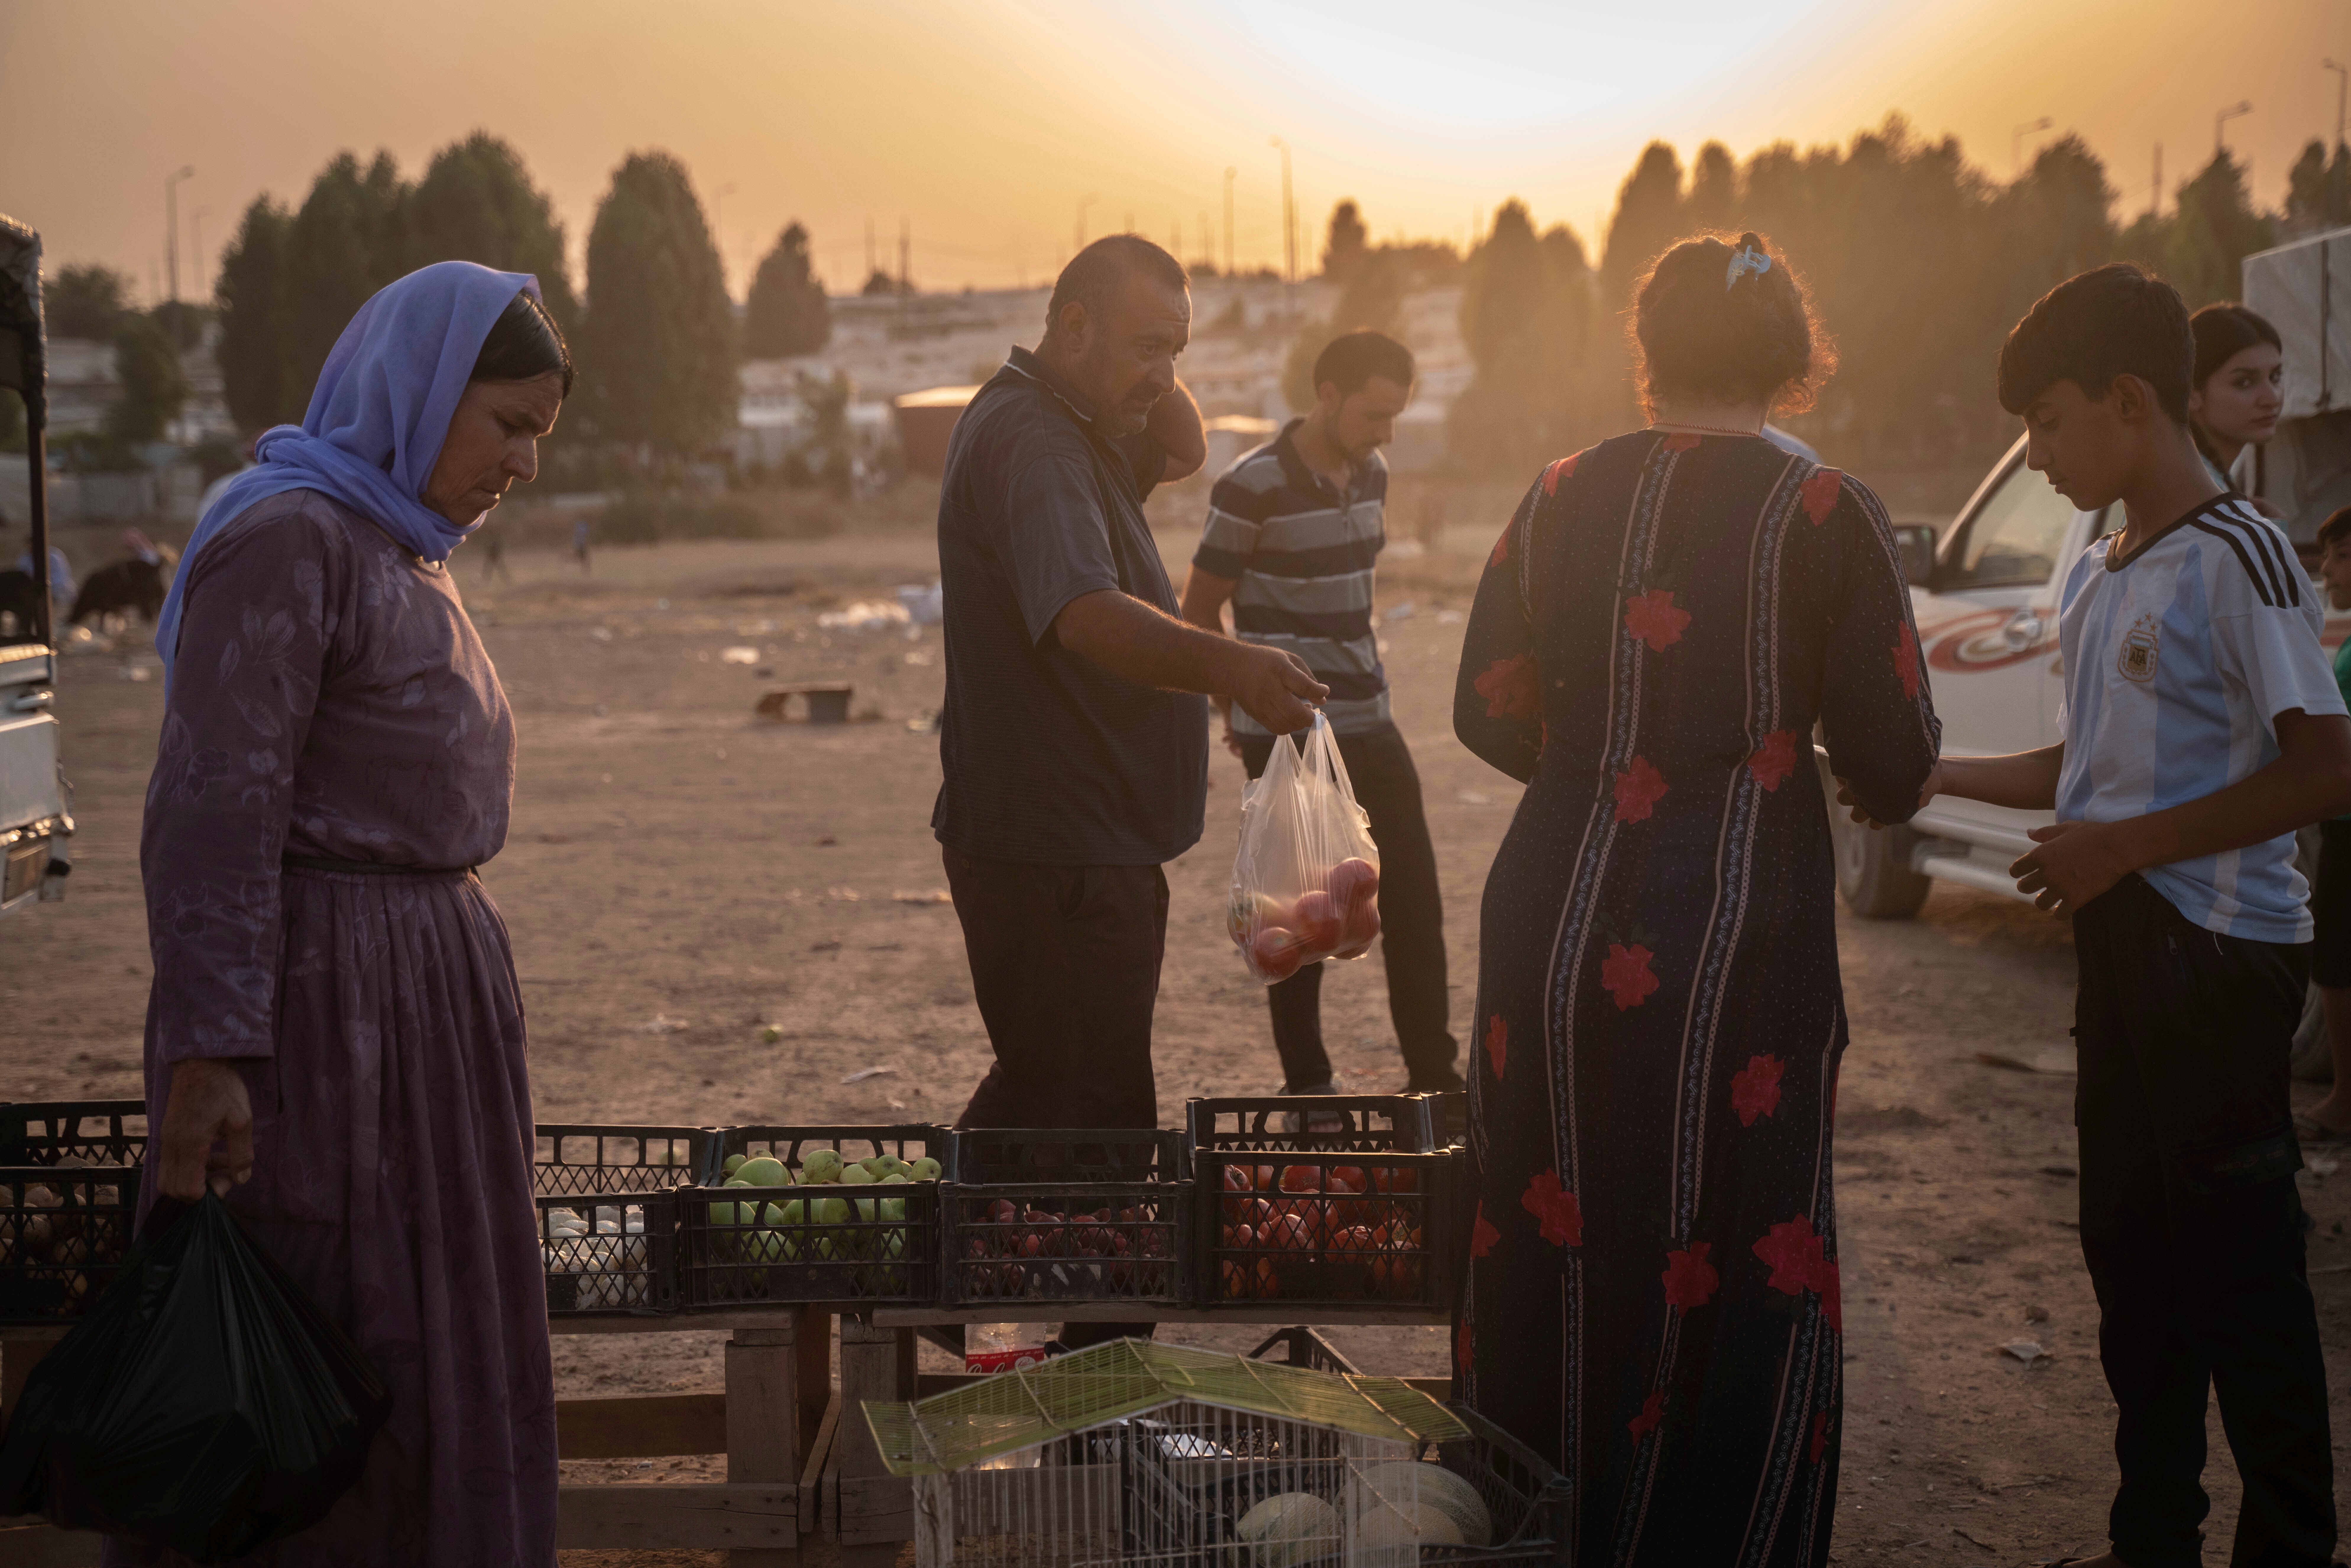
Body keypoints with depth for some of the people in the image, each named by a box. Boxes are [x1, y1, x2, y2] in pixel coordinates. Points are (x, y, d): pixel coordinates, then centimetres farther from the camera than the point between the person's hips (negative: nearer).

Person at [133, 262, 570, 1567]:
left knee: (444, 1354, 14)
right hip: (315, 1006, -10)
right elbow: (215, 814, -20)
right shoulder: (286, 540, -14)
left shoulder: (404, 551, 16)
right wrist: (208, 1053, -24)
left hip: (431, 996, 10)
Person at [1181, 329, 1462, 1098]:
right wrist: (1241, 708, 0)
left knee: (1414, 897, 5)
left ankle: (1434, 1075, 14)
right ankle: (1306, 1082, 14)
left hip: (1368, 724, 7)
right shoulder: (1253, 487, -14)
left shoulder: (1371, 474, 8)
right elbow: (1199, 610, -5)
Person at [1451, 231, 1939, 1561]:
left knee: (1548, 1261, 15)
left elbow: (1490, 714, 10)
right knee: (1742, 1278, 9)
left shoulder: (1562, 497, 4)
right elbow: (1894, 767, -3)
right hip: (1741, 945, -4)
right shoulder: (1831, 517, -6)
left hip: (1554, 926, 4)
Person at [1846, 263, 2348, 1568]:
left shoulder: (2235, 560, -14)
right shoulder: (2094, 576, 14)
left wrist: (2126, 844, -19)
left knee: (2241, 1265, -4)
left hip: (2223, 949, -9)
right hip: (2124, 943, 9)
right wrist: (1938, 773, 12)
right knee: (2132, 1253, 14)